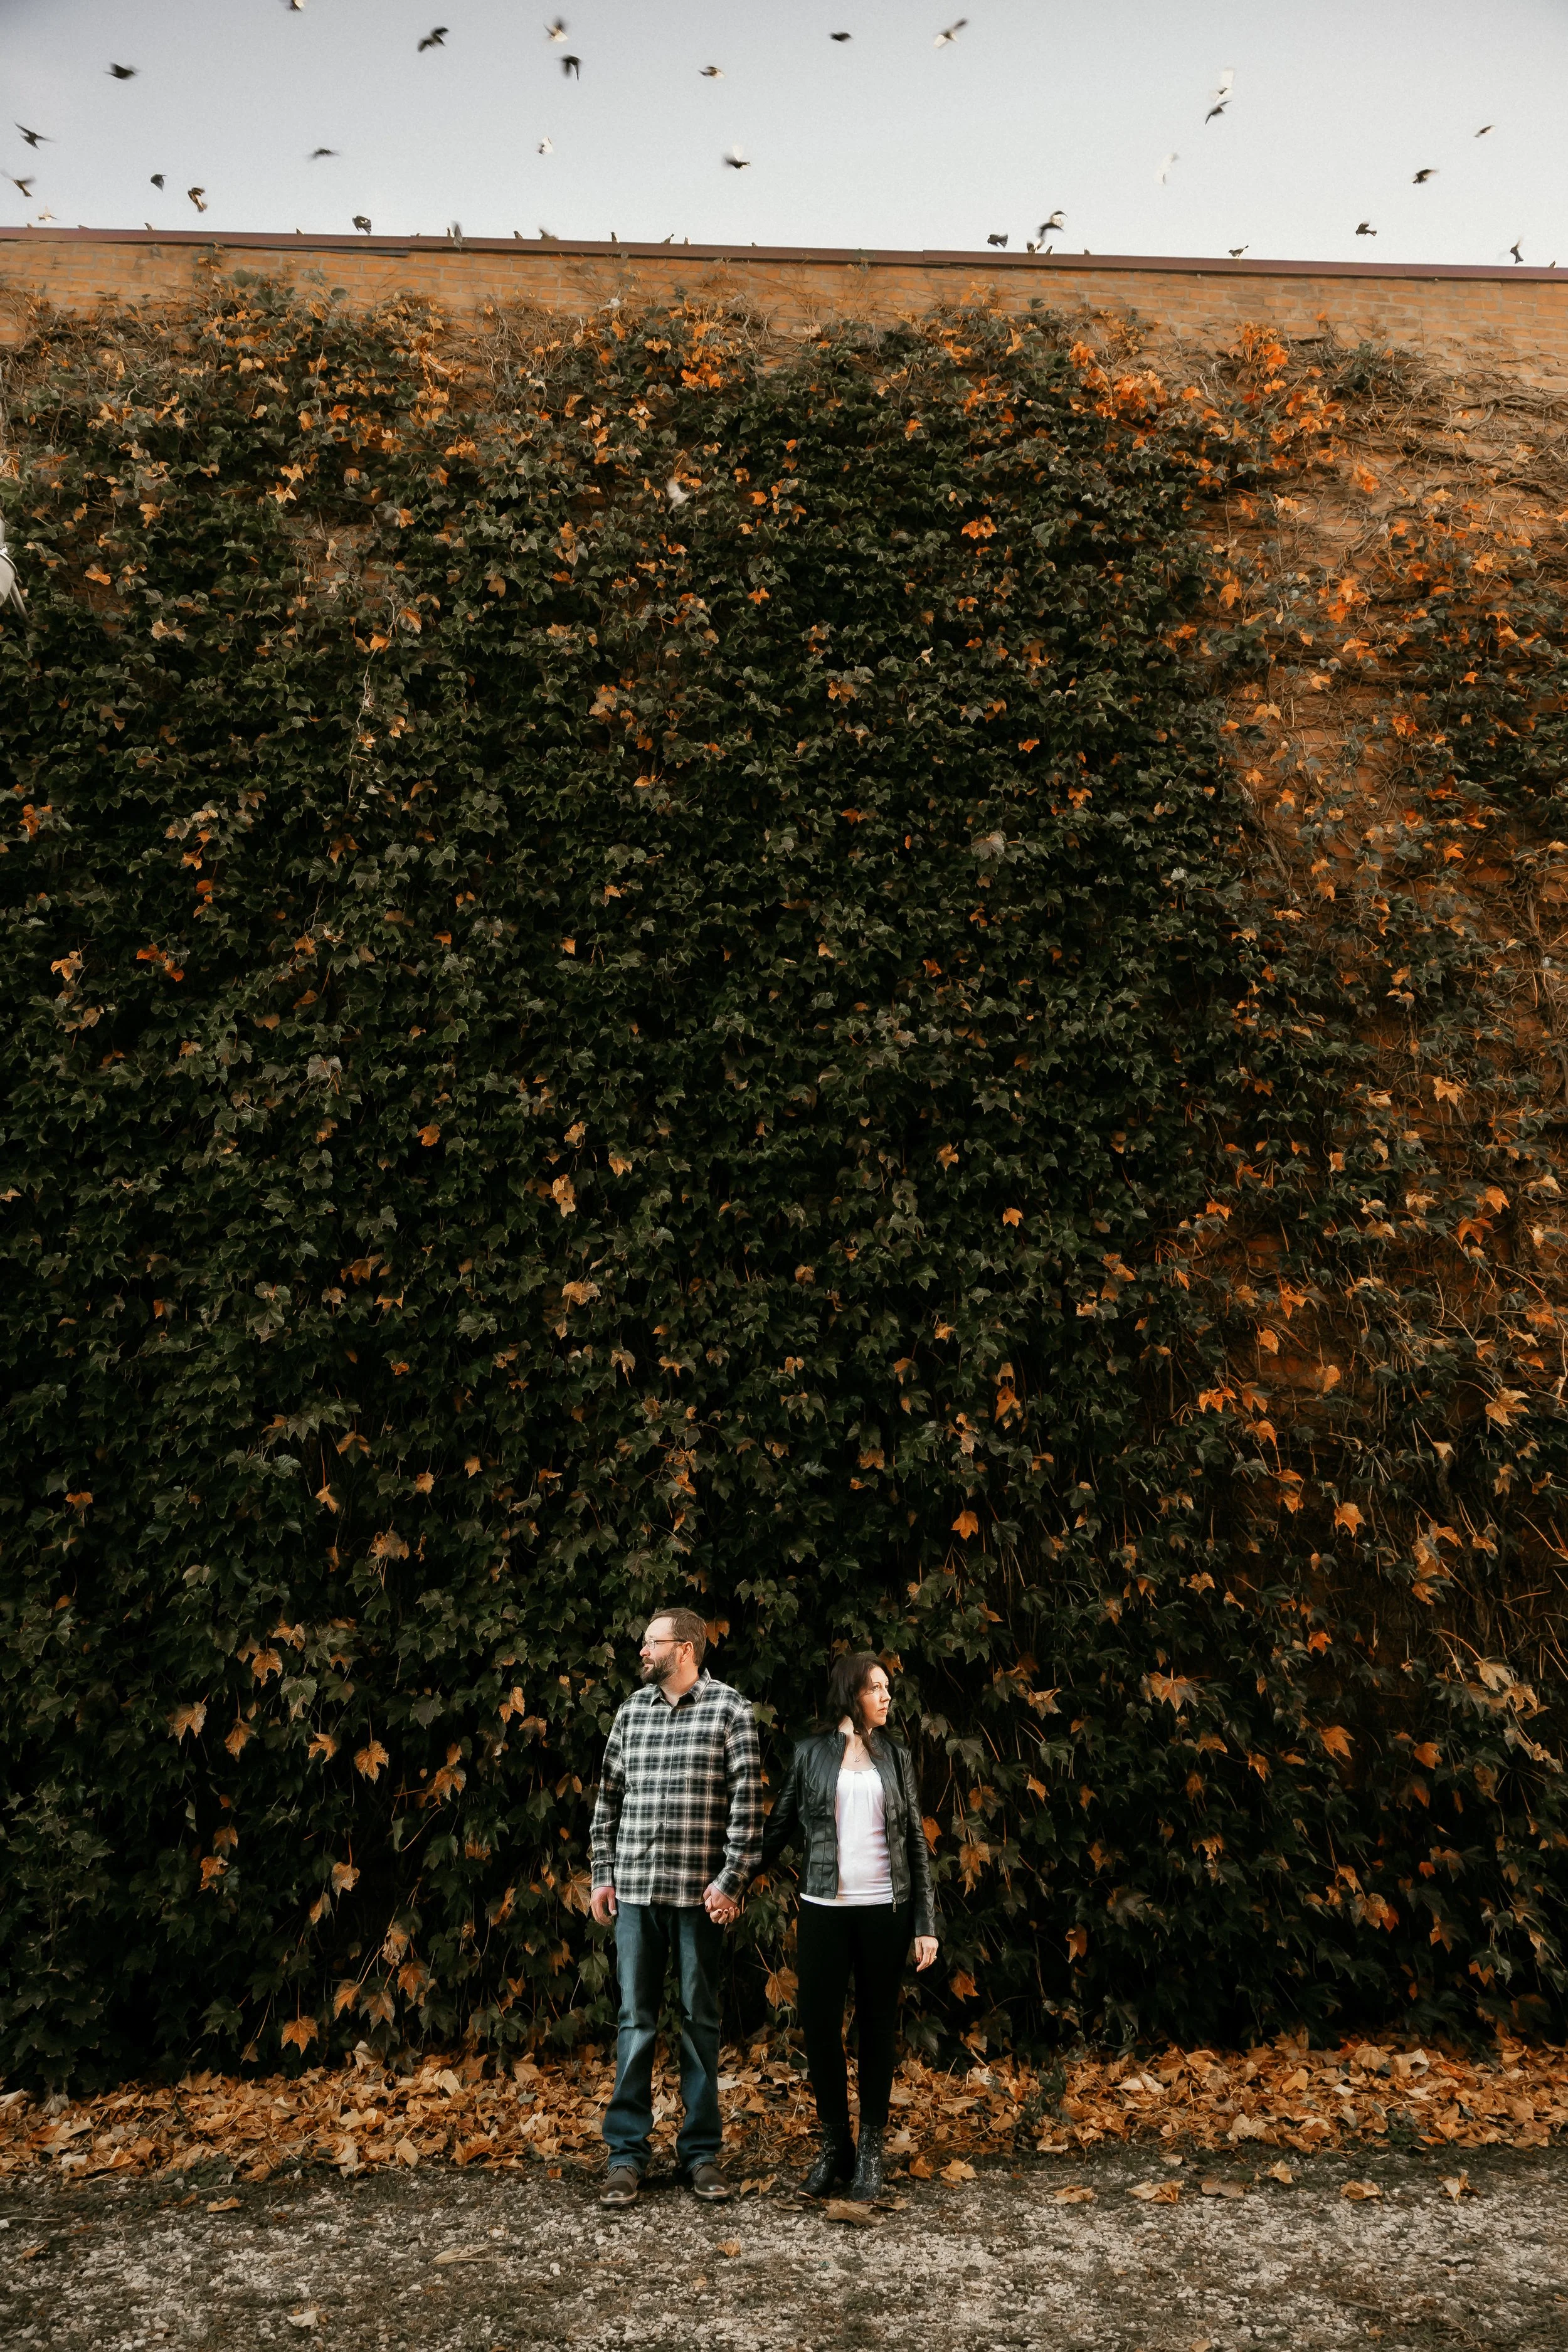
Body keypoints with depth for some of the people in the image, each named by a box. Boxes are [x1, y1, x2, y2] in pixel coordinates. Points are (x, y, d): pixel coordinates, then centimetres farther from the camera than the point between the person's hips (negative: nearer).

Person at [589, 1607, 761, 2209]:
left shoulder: (729, 1708, -5)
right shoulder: (631, 1710, 7)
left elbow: (747, 1800, -8)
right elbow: (609, 1797, 12)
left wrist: (731, 1880, -12)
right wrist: (602, 1874, 8)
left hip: (700, 1892, -3)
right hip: (635, 1889, 3)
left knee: (700, 2020, 9)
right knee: (635, 2021, 8)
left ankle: (701, 2152, 20)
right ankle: (627, 2152, 18)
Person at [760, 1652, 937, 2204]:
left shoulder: (895, 1756, 7)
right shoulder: (810, 1754, 3)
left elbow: (915, 1841, 7)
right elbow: (781, 1826, 6)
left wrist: (926, 1923, 2)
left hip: (885, 1908, 1)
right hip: (824, 1906, 0)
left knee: (878, 2026, 7)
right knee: (818, 2022, 2)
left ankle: (871, 2152, 20)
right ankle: (834, 2144, 20)